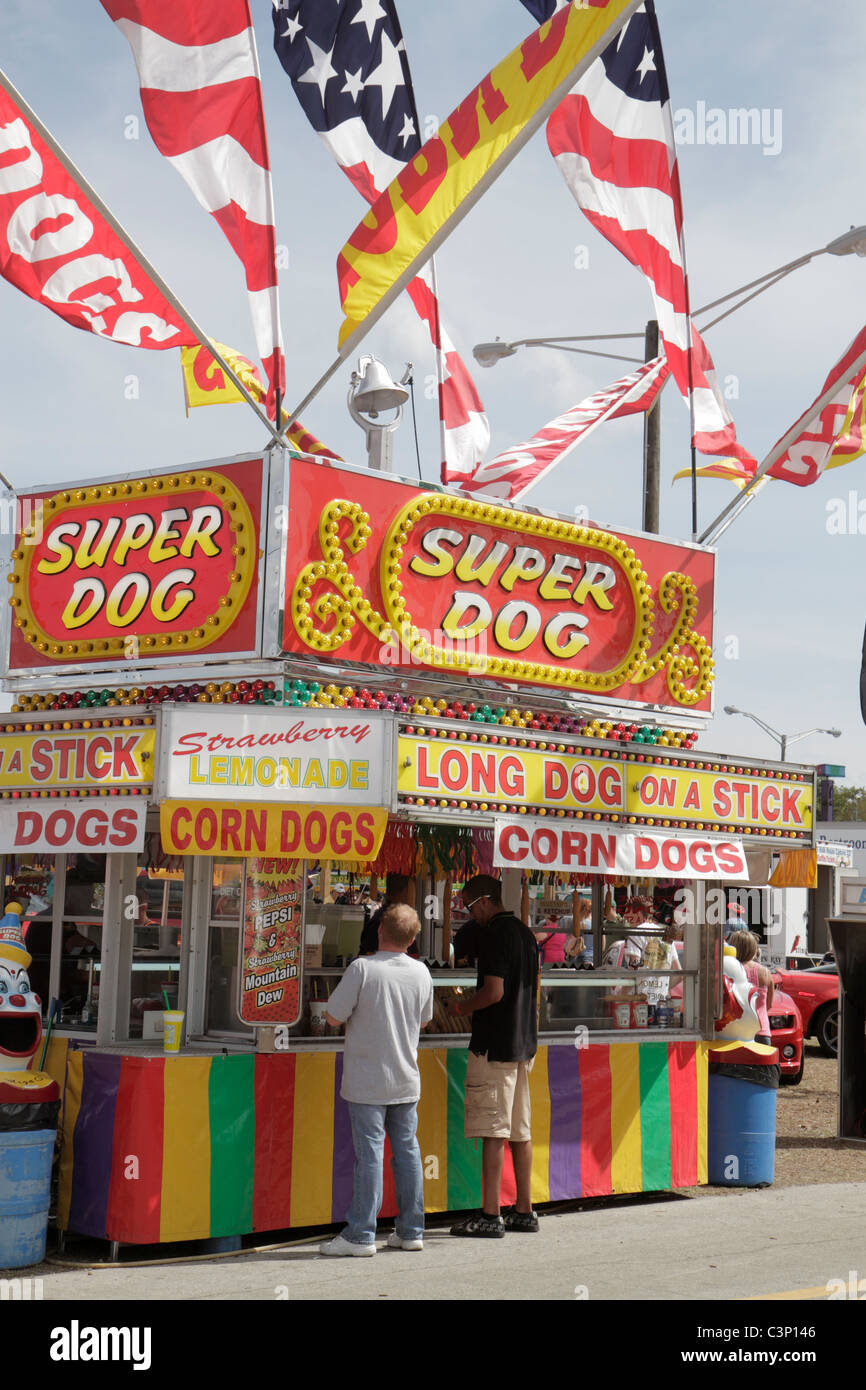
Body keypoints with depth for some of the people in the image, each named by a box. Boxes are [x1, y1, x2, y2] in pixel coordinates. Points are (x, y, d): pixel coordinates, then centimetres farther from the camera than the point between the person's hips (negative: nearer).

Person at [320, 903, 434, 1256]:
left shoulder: (363, 968, -15)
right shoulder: (421, 972, 1)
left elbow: (333, 1017, -12)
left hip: (367, 1081, -5)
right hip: (407, 1080, 5)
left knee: (369, 1153, -3)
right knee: (407, 1151, 11)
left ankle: (361, 1235, 0)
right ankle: (411, 1231, 17)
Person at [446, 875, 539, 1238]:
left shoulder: (494, 934, -14)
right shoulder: (524, 932, 14)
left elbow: (494, 992, -20)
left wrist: (460, 1007, -4)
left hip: (494, 1044, -9)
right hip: (524, 1041, 9)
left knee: (493, 1131, -7)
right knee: (520, 1130, 11)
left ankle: (490, 1215, -7)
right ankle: (524, 1211, 15)